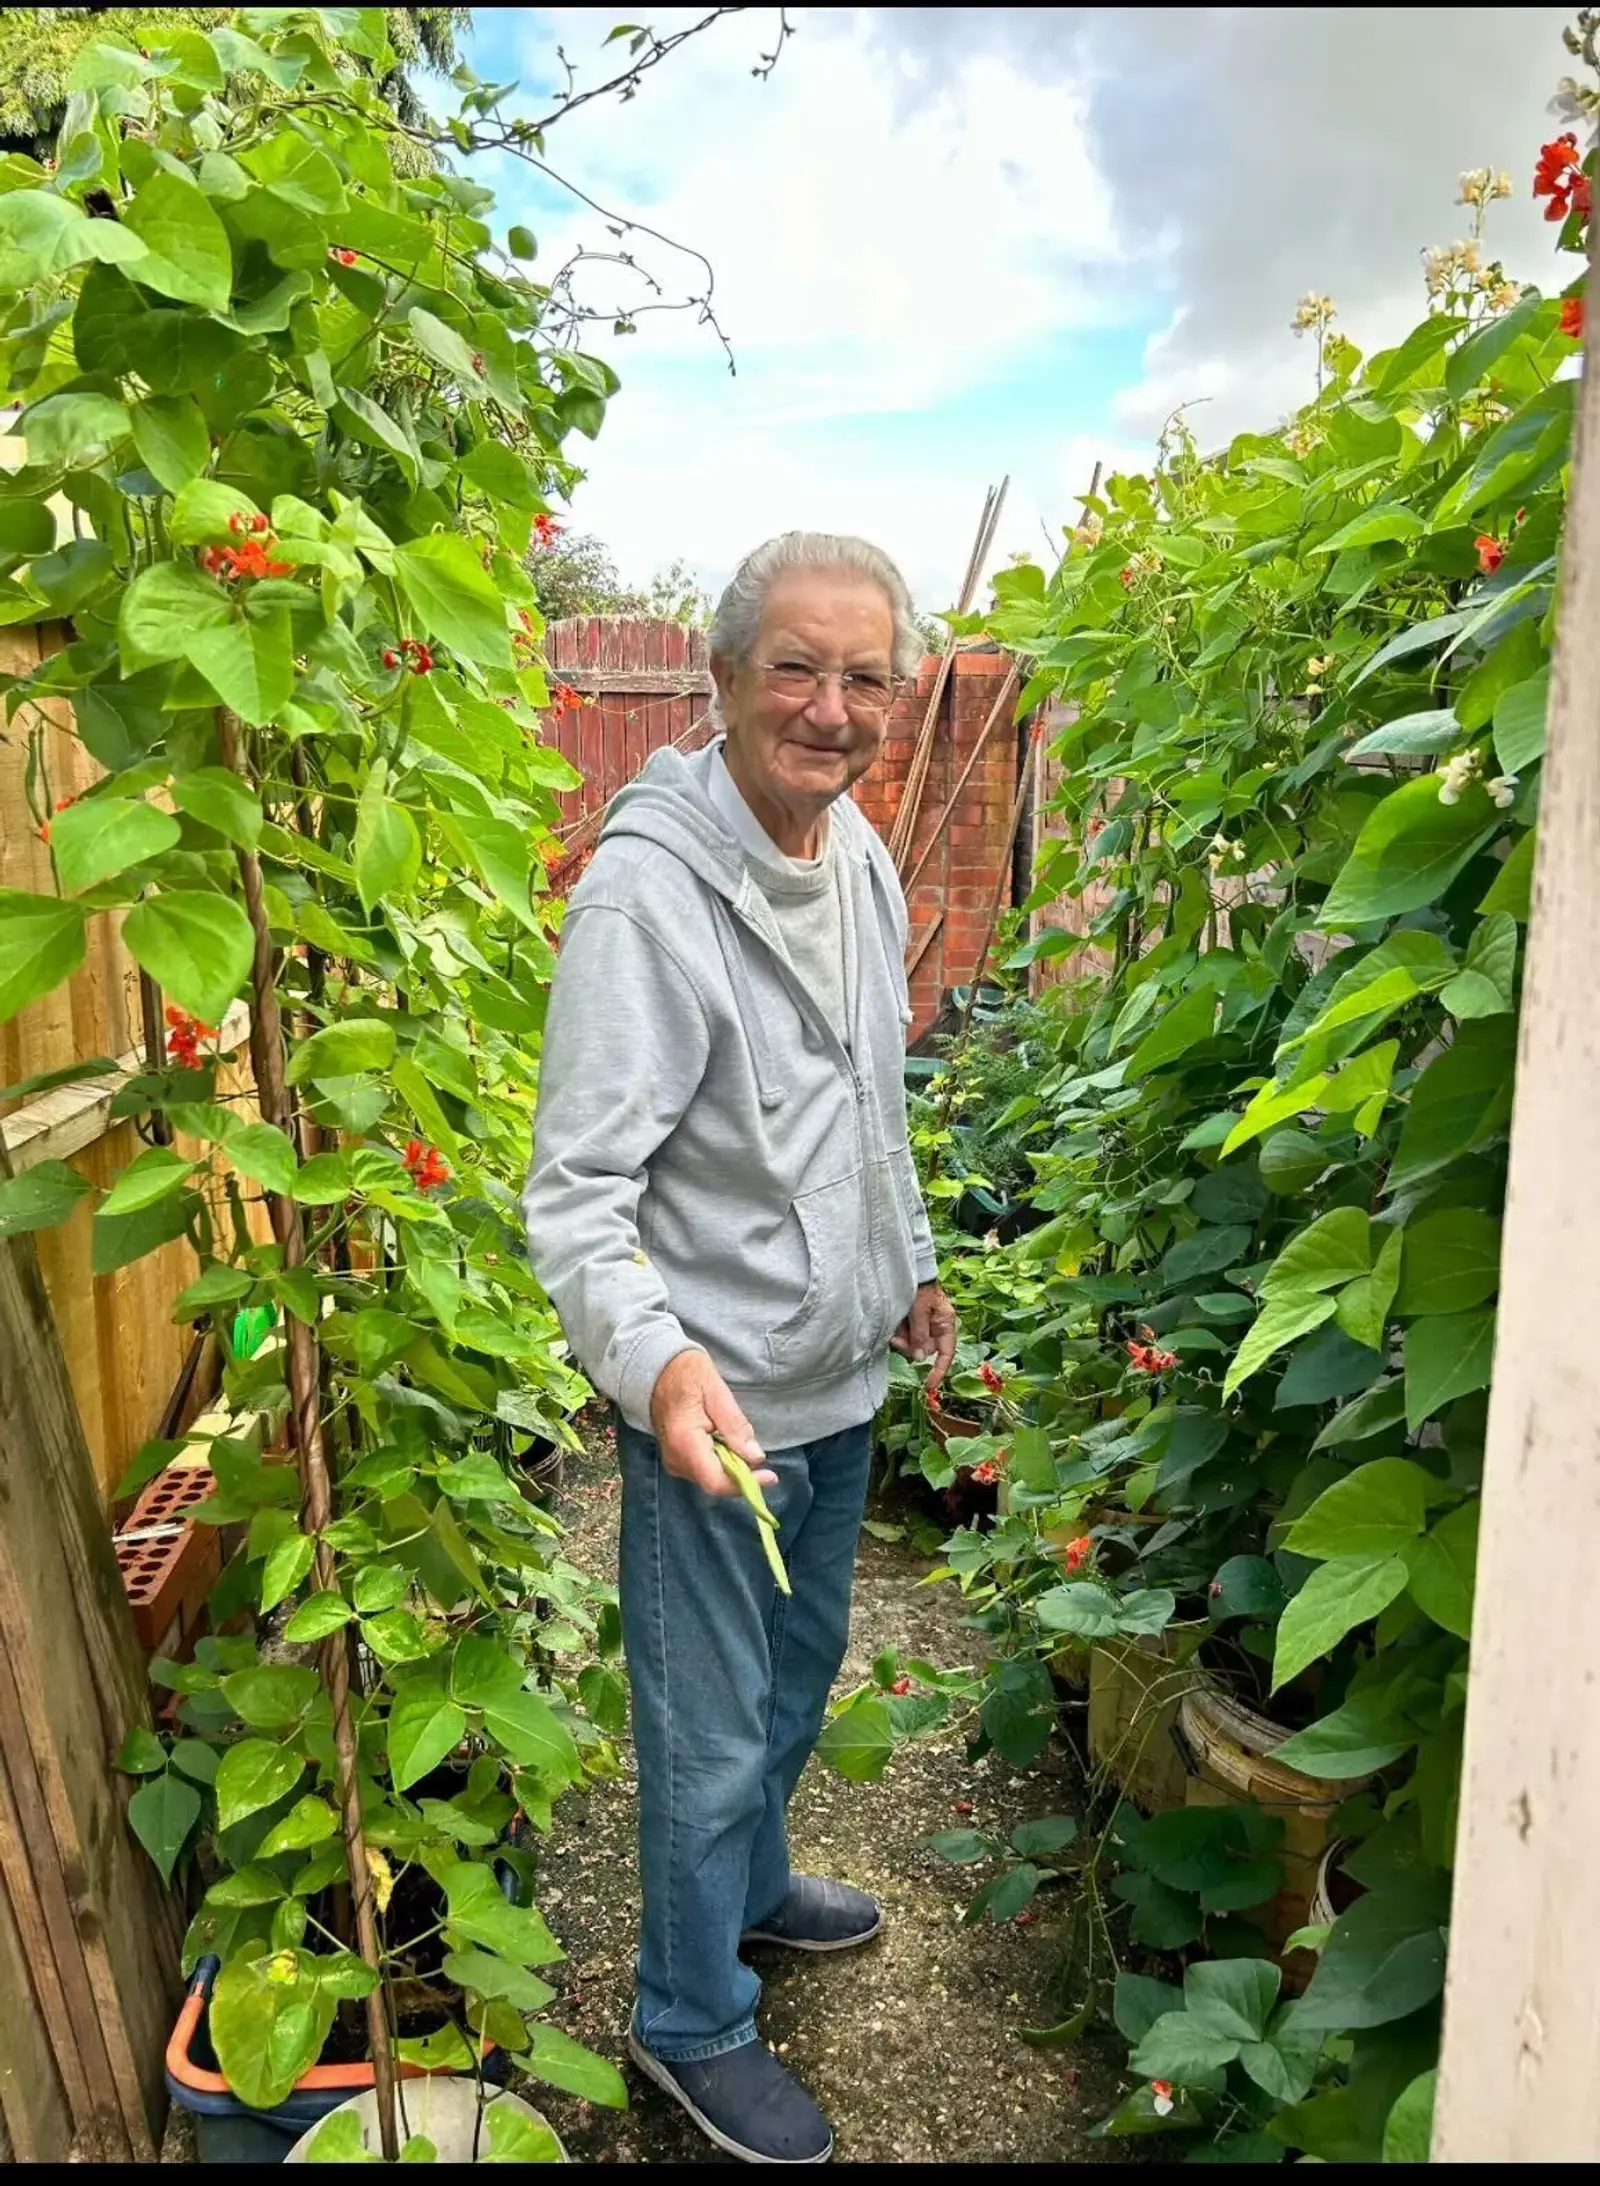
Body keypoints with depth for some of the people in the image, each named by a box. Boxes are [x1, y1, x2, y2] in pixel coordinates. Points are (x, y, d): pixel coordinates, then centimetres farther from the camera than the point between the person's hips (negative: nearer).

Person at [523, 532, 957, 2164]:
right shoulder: (645, 895, -23)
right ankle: (689, 2025, 37)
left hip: (841, 1376, 8)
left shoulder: (863, 859, 3)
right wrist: (654, 1357, -41)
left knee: (800, 1672, 27)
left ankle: (752, 1886, 54)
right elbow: (576, 1195, -25)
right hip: (714, 1405, -8)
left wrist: (910, 1264, 20)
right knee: (710, 1735, 10)